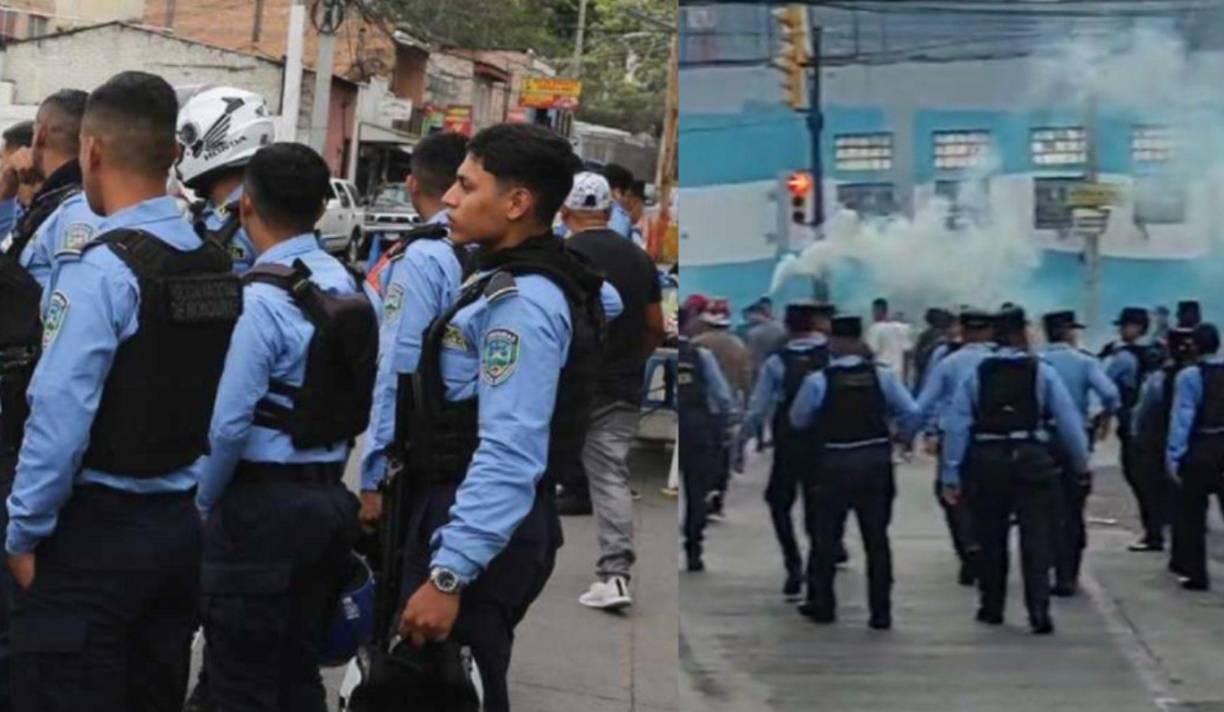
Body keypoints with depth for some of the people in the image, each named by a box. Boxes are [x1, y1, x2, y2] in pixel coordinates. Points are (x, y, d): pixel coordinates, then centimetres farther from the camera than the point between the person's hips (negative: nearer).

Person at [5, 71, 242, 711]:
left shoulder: (101, 268, -16)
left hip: (95, 528, -7)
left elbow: (60, 417, -19)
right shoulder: (217, 267, 5)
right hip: (179, 523, 7)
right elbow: (222, 407, 9)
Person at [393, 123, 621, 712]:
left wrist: (449, 574, -32)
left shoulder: (519, 304, -20)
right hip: (483, 518, 11)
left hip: (482, 527, -11)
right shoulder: (555, 275, 10)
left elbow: (510, 456, -28)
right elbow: (604, 300, 37)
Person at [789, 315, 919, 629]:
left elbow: (798, 420, 1)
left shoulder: (818, 380, -10)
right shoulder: (882, 375, -6)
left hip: (835, 464, -2)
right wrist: (894, 431, 13)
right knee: (877, 538, 9)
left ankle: (822, 605, 22)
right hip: (876, 462, 2)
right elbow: (910, 412, -5)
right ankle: (880, 612, 9)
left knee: (827, 536, 13)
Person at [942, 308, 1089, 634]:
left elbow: (956, 426, 0)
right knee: (1035, 540, 1)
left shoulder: (977, 374, 4)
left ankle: (991, 608, 25)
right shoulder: (1042, 372, -1)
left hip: (986, 462, 2)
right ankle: (1039, 613, -6)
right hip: (1030, 460, -2)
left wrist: (951, 476, 2)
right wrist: (1081, 466, 8)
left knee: (991, 539, 15)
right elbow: (1069, 421, -2)